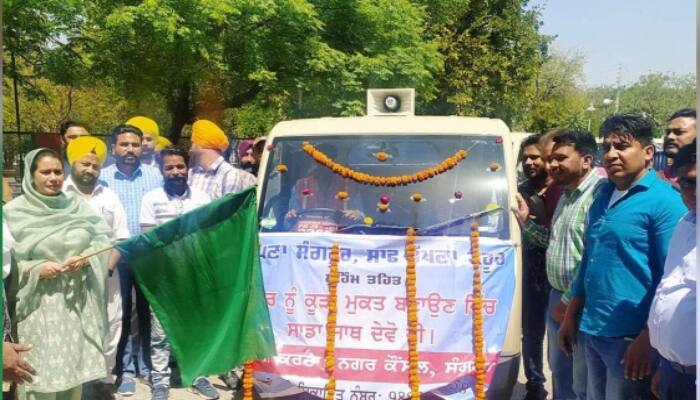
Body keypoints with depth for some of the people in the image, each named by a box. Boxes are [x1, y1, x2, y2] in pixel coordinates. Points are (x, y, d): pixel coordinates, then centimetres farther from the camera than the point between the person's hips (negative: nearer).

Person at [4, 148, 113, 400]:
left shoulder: (76, 205, 7)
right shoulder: (15, 211, -3)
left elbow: (104, 237, 6)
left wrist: (86, 258, -12)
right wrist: (35, 268, -18)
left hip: (77, 297, 3)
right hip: (39, 301, -3)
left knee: (74, 361, 11)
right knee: (42, 368, -1)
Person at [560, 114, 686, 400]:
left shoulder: (664, 201, -12)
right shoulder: (603, 195, 10)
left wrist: (648, 339, -18)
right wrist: (571, 318, 15)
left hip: (629, 336, -7)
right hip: (591, 331, 7)